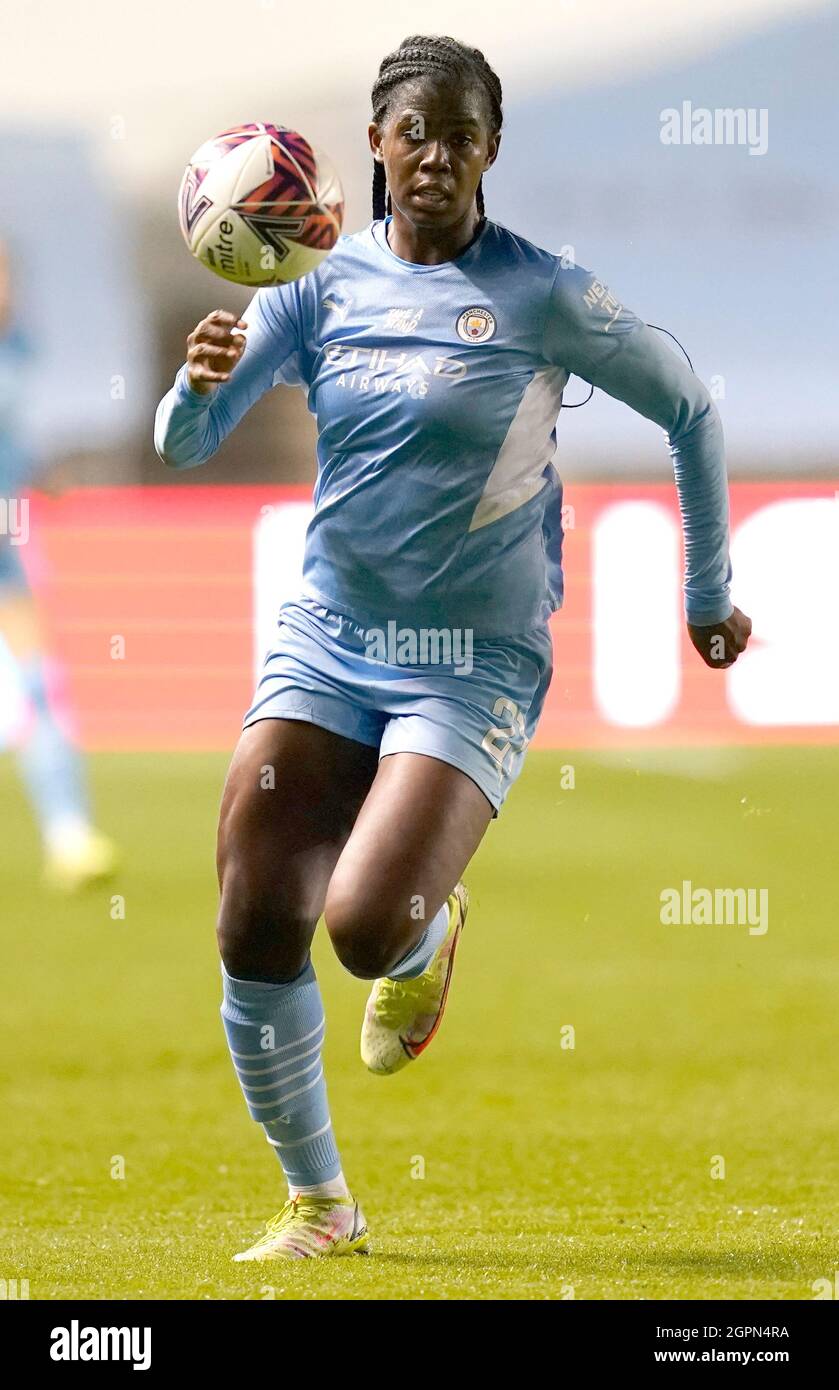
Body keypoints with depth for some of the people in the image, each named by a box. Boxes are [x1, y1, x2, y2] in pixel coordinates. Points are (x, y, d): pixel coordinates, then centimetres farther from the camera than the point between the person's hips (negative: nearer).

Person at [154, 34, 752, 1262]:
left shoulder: (540, 296, -7)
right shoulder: (323, 285, 3)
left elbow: (689, 408, 5)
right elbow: (183, 446, -3)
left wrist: (709, 593, 11)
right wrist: (201, 381, -27)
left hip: (476, 663, -4)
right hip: (327, 640, 4)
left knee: (364, 925, -22)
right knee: (256, 931, -6)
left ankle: (432, 936, 17)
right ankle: (317, 1204, 12)